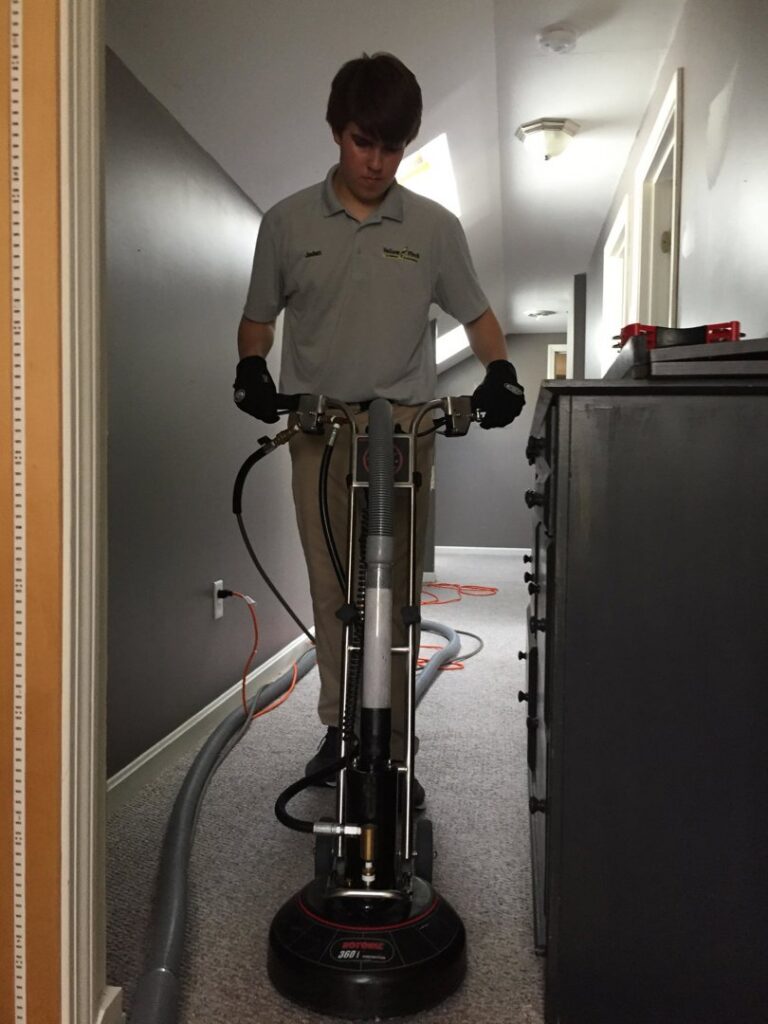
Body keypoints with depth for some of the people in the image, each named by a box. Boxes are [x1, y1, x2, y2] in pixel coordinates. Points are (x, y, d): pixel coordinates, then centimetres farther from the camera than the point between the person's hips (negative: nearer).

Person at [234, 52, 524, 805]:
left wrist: (499, 370, -6)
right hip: (318, 427, 1)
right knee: (331, 590, 4)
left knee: (395, 592, -1)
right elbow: (258, 316, 14)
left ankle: (391, 747, 10)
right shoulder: (287, 222, 6)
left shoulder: (435, 227, 6)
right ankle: (340, 724, 21)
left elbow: (475, 314, 13)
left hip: (405, 427, 0)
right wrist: (251, 366, -6)